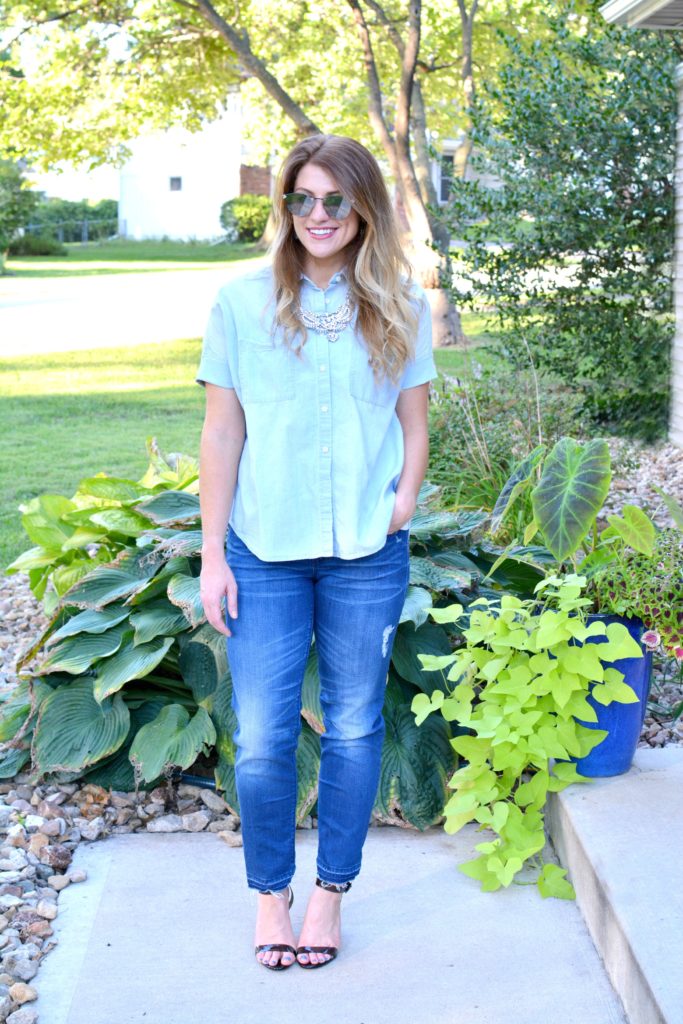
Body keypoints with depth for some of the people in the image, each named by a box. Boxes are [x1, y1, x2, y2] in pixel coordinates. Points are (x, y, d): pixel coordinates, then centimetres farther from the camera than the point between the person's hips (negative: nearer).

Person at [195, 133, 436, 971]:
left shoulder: (401, 309, 2)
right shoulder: (242, 302, -1)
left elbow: (414, 426, 9)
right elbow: (222, 435, 1)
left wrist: (404, 497, -10)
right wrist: (212, 555, -1)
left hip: (367, 555, 1)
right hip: (264, 553, -1)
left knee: (353, 727, 10)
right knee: (262, 737, 2)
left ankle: (331, 891, 28)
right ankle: (271, 892, 23)